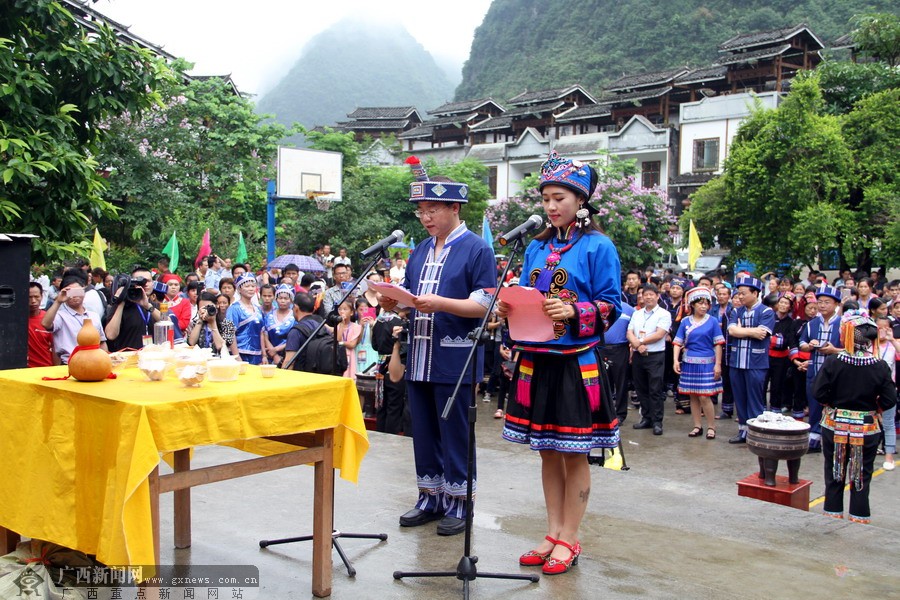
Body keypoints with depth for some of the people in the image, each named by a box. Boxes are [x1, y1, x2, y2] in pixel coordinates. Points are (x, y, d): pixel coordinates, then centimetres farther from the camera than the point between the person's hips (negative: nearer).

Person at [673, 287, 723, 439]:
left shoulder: (712, 321, -1)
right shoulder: (685, 322, 5)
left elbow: (718, 344, -2)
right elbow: (678, 342, 3)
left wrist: (718, 364, -8)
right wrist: (675, 360, -9)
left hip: (707, 363, -3)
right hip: (689, 363, 3)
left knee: (704, 397, -7)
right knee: (693, 396, 9)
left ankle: (711, 427, 7)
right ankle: (697, 426, 19)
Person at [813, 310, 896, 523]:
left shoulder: (833, 361, -14)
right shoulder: (880, 366, -11)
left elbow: (818, 393, -15)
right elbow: (889, 401, -10)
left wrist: (834, 403, 3)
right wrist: (871, 405, 8)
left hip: (835, 425, 0)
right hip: (866, 428, 0)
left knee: (834, 473, 14)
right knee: (861, 476, 12)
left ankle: (833, 513, 22)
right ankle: (859, 516, 18)